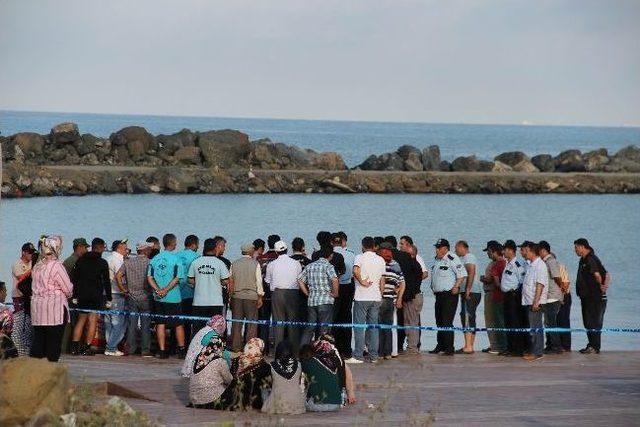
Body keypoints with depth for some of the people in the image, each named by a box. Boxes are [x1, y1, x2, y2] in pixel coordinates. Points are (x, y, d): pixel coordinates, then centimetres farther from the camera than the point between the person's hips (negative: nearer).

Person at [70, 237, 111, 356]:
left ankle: (74, 346, 7)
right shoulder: (102, 263, -5)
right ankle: (87, 347, -6)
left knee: (81, 320, 13)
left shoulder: (80, 260, 7)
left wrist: (74, 295, 10)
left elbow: (74, 278, 7)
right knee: (92, 321, -1)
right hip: (96, 296, -4)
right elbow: (106, 282, -4)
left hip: (82, 295, 4)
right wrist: (109, 298, 2)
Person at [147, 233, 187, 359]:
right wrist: (165, 290, -11)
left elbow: (149, 277, 1)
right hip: (173, 297, -4)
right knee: (178, 324, 7)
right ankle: (181, 350, 12)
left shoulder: (155, 259, 6)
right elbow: (177, 278, -14)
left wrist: (158, 290, -6)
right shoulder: (176, 259, -8)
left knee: (160, 324, 7)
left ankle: (162, 351, 5)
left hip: (158, 297, 4)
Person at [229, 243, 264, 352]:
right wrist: (260, 297, 3)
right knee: (251, 323, 1)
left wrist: (231, 295, 14)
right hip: (251, 296, -3)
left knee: (236, 322, 7)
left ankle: (236, 346, 8)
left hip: (237, 296, 3)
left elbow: (230, 281, 6)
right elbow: (259, 281, -4)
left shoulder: (234, 264, 4)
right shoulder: (255, 264, -4)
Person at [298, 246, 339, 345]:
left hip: (311, 301, 6)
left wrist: (307, 293, 13)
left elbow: (300, 280, 10)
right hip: (325, 301, -6)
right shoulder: (328, 266, -8)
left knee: (309, 328, 12)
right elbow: (334, 280, -25)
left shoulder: (310, 266, 11)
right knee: (324, 330, -1)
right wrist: (335, 293, -11)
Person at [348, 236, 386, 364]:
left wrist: (361, 281, -12)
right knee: (373, 327, 9)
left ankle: (358, 356, -5)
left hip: (361, 297, -4)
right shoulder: (381, 260, 10)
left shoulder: (359, 258, -5)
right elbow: (382, 280, 15)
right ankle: (373, 356, 8)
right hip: (376, 298, 4)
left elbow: (355, 271, -26)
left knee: (359, 327, -2)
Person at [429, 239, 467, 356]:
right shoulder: (437, 260, 15)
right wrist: (433, 287, 18)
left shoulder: (452, 259, -13)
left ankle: (449, 348, -10)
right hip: (439, 294, 9)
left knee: (447, 322, -12)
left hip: (449, 295, -9)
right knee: (439, 322, 13)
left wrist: (456, 287, -20)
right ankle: (440, 346, 23)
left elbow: (463, 274, -16)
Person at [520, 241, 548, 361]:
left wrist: (536, 302, -22)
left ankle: (537, 353, -8)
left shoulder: (539, 265, -12)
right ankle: (534, 350, 16)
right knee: (532, 327, 12)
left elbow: (540, 285, -18)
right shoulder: (530, 265, 17)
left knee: (535, 328, -9)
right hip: (529, 301, 9)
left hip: (535, 302, -9)